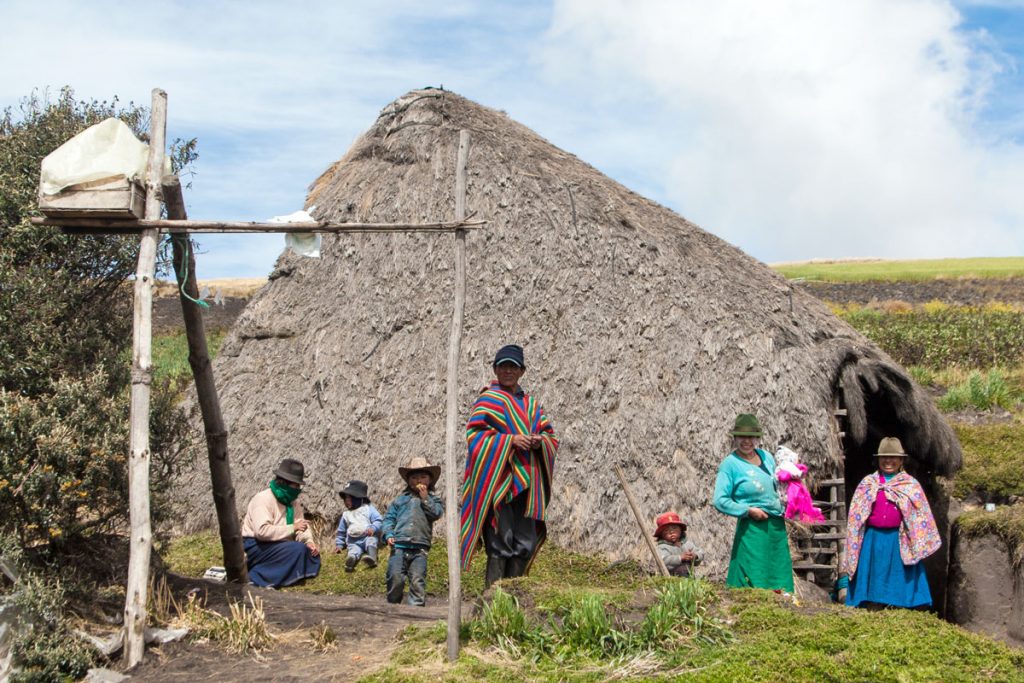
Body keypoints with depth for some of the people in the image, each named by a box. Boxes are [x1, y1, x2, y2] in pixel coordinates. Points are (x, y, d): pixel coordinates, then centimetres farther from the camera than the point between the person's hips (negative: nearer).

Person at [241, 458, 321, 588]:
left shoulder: (293, 502, 9)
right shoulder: (263, 499, -18)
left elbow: (301, 528, 4)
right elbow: (262, 531, -30)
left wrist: (309, 541, -19)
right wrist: (292, 528, -27)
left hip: (276, 546, 9)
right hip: (256, 547, -9)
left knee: (312, 553, -3)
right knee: (298, 549, -26)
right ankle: (257, 578, -21)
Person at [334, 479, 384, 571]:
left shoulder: (368, 509, 13)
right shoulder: (346, 514, 24)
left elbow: (379, 521, 3)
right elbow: (341, 532, 30)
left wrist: (373, 528, -17)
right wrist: (339, 545, 19)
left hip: (368, 537, -1)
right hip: (354, 542, 2)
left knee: (371, 540, -35)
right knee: (354, 549, -30)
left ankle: (372, 558, -59)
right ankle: (351, 558, -63)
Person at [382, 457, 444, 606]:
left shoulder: (432, 500, 17)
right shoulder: (401, 499, 18)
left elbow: (437, 513, -4)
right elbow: (389, 517, 13)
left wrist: (425, 498, -4)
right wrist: (388, 534, -3)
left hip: (419, 548, -1)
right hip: (399, 545, 1)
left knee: (417, 580, -9)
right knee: (395, 578, -6)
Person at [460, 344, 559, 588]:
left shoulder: (531, 404, 20)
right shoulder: (488, 399, 2)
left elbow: (550, 436, 18)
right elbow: (474, 433, -9)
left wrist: (540, 441, -5)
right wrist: (510, 439, -18)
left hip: (526, 482, 6)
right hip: (498, 480, -6)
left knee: (526, 544, 5)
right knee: (500, 541, -9)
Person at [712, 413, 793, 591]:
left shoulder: (766, 456, 12)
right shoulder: (730, 464, -6)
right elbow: (720, 501, -11)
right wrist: (748, 510, -16)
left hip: (777, 526, 7)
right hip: (752, 528, -7)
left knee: (779, 576, 8)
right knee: (754, 578, -10)